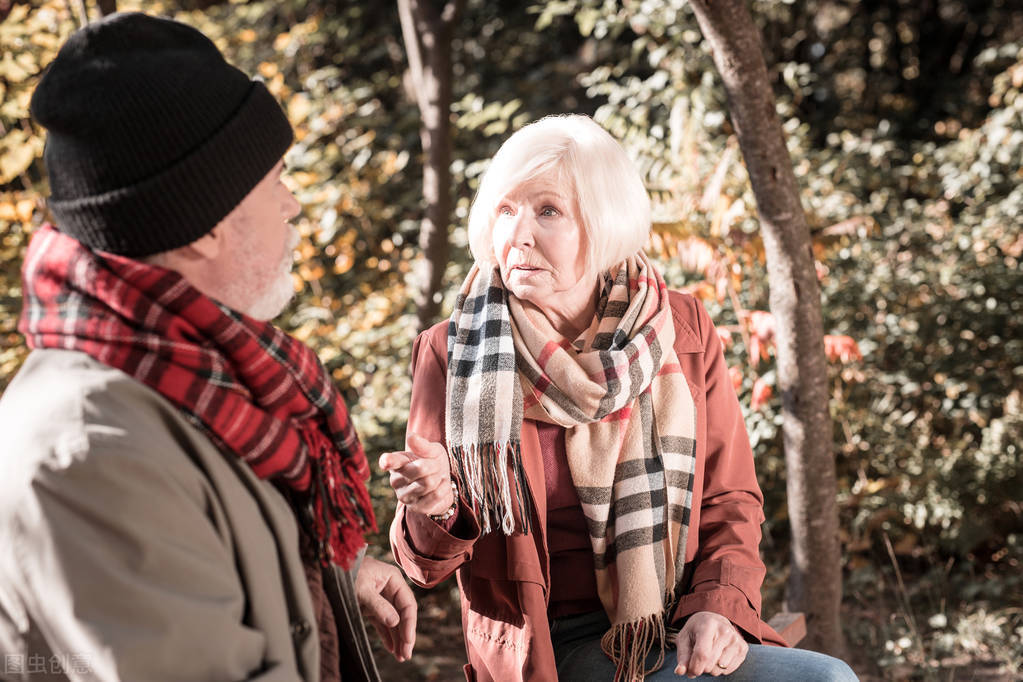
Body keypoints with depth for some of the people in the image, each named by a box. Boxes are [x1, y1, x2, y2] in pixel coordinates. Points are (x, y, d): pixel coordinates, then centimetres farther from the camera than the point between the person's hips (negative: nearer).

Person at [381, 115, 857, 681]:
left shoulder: (680, 331, 1)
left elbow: (730, 501, 7)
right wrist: (436, 509, -24)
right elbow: (426, 563, -1)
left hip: (680, 635, 4)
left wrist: (717, 608, -10)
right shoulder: (455, 353, -5)